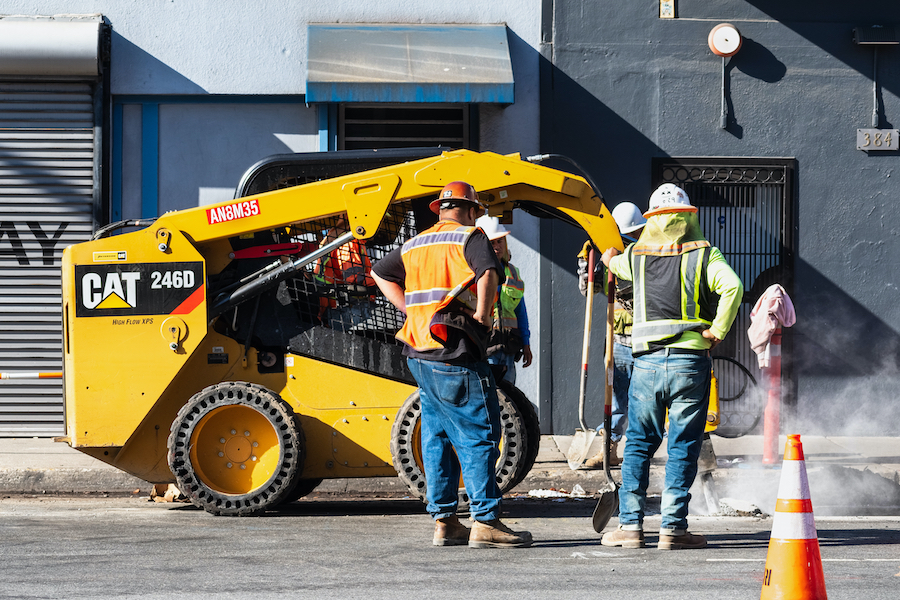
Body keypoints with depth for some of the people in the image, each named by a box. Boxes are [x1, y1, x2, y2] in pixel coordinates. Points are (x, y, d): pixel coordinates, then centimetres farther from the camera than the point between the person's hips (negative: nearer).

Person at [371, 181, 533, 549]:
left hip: (420, 355, 8)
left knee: (437, 435, 12)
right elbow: (488, 272, -25)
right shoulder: (470, 238, -5)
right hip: (455, 355, -8)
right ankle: (485, 522, -9)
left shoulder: (414, 245, 17)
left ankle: (444, 522, 13)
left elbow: (380, 273, 31)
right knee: (478, 436, -5)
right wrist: (481, 316, -13)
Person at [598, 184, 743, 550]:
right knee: (683, 447, 2)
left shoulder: (635, 255, 7)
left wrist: (611, 252, 54)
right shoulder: (704, 254, -1)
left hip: (647, 361, 2)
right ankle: (673, 527, -1)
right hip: (690, 361, -2)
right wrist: (717, 330, -11)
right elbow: (732, 286, -19)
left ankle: (630, 524, 6)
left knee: (638, 444, 10)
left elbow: (610, 259, 31)